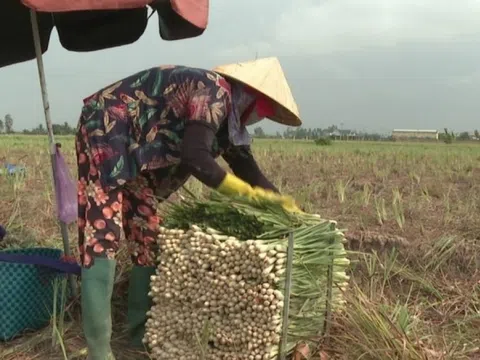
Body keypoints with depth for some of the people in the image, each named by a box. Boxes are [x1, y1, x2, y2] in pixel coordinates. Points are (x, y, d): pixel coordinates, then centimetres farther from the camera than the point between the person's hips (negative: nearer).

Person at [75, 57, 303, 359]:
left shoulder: (227, 110, 8)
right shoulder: (215, 91, -22)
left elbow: (245, 165, 15)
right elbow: (195, 158, -31)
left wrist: (280, 201, 13)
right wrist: (248, 193, -22)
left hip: (131, 153, 10)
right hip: (105, 132, -10)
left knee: (147, 237, 8)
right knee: (103, 236, -14)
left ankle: (141, 333, 18)